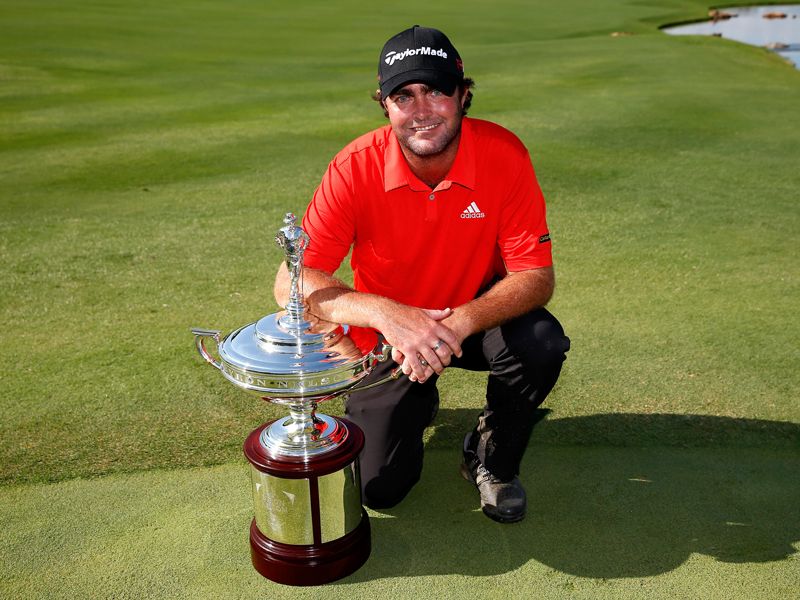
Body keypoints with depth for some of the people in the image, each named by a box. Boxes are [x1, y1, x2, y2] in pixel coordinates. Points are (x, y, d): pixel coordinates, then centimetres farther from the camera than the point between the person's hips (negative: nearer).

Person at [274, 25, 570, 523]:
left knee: (542, 343, -31)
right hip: (389, 334, 0)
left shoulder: (503, 154, -20)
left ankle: (493, 462, 0)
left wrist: (459, 322, -39)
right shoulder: (356, 168, -22)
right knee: (380, 487, -7)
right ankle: (418, 403, 28)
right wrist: (387, 314, -42)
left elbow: (536, 275, -21)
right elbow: (291, 282, -25)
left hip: (477, 317, 1)